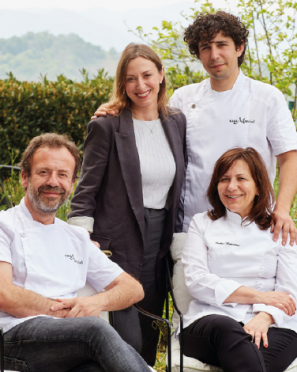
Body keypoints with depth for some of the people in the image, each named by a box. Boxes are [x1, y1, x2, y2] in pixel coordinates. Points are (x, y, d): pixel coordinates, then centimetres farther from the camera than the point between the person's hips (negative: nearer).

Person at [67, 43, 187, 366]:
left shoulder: (177, 122, 8)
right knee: (128, 341, -9)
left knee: (149, 336, 12)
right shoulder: (107, 126, -7)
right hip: (119, 244, -5)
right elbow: (86, 190, -6)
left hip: (161, 241, 5)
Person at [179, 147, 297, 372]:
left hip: (270, 324, 0)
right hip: (211, 318, 0)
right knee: (227, 330, -39)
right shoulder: (202, 224, 19)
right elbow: (196, 281, 4)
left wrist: (264, 317, -15)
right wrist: (257, 296, -4)